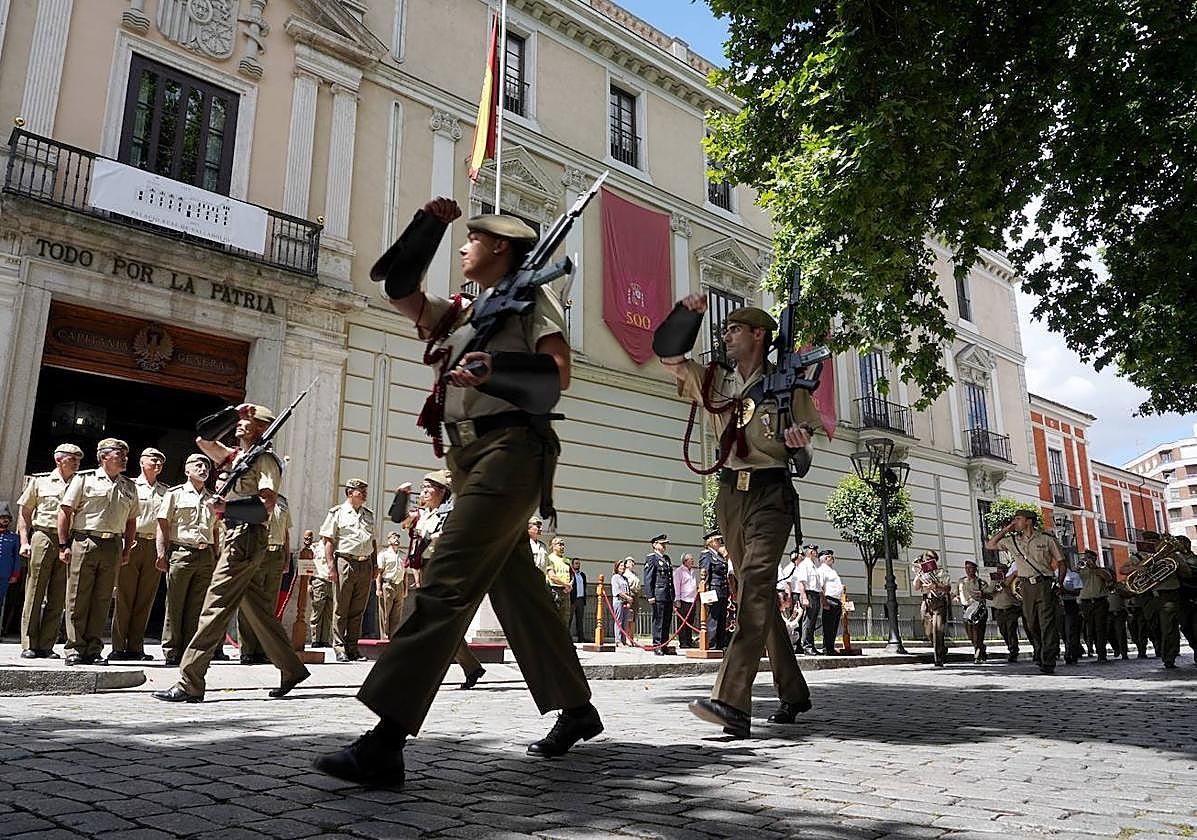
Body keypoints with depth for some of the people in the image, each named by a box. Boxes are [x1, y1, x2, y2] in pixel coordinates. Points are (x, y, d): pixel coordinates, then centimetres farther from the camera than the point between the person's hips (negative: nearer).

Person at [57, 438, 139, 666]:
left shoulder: (129, 487, 17)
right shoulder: (84, 479, 4)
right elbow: (65, 511, 0)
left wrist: (127, 550, 11)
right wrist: (64, 545, -6)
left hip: (113, 546, 4)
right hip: (84, 542, -4)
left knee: (102, 600, 4)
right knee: (78, 598, -1)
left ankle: (93, 649, 9)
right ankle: (75, 649, 5)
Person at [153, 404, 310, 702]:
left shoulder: (265, 458, -7)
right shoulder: (239, 456, 20)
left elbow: (268, 503, -19)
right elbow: (203, 442, 27)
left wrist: (226, 506, -25)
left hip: (246, 538, -10)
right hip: (235, 536, 10)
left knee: (215, 607, -9)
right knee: (257, 609, 12)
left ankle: (189, 684, -7)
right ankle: (291, 670, 19)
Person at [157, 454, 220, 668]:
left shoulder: (212, 499, 19)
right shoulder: (175, 494, 6)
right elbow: (163, 525, 1)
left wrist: (217, 558, 14)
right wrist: (161, 553, -9)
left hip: (206, 556, 4)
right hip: (180, 552, -4)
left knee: (197, 607, 2)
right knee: (175, 605, -1)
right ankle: (171, 652, 5)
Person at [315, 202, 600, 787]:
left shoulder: (532, 296, 4)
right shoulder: (460, 314, 25)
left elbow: (558, 374, -8)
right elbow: (397, 288, 22)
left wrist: (495, 370, -26)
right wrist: (431, 223, 16)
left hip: (511, 448, -8)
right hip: (467, 454, 8)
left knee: (445, 584, -18)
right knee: (517, 589, 10)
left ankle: (385, 744, -21)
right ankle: (577, 711, 22)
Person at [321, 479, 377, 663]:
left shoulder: (369, 514, 19)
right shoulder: (337, 513, 2)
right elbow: (328, 540, -3)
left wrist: (375, 565, 15)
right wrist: (331, 565, -12)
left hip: (365, 565, 5)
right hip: (345, 563, -5)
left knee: (358, 609, 7)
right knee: (341, 608, -1)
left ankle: (352, 646, 14)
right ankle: (339, 648, 5)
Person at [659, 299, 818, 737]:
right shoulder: (715, 380, 15)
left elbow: (803, 457, 6)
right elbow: (668, 356, 9)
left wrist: (800, 443, -17)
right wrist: (684, 313, -4)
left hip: (772, 493, -5)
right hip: (731, 493, 5)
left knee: (755, 580, -22)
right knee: (760, 592, 9)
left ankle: (732, 701, -31)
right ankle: (793, 693, 22)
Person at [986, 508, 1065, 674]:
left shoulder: (1047, 539, 2)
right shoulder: (1012, 541, 11)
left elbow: (1061, 562, 7)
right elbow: (989, 545, 15)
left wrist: (1059, 582, -5)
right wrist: (1005, 530, 8)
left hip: (1045, 584, -4)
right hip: (1027, 586, 4)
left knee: (1047, 623, -10)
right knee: (1031, 624, 5)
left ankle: (1048, 663, -12)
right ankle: (1041, 656, 17)